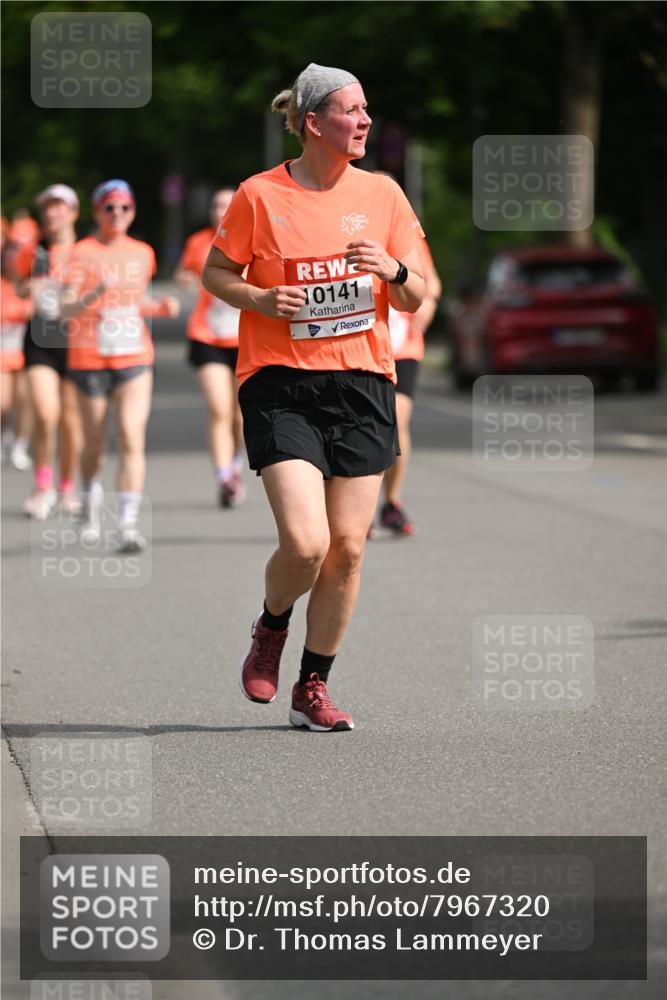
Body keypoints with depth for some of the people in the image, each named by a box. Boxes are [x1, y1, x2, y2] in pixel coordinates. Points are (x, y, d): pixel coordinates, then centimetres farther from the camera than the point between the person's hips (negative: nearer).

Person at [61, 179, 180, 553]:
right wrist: (95, 294, -29)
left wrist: (162, 307, 5)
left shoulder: (143, 254, 9)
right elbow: (67, 310, -11)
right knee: (95, 444, 7)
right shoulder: (82, 253, -4)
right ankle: (92, 498, 38)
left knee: (132, 438, -14)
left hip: (135, 357, 2)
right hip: (89, 359, -2)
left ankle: (129, 523, -19)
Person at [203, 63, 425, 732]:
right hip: (281, 383, -3)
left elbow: (415, 298, 10)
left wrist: (393, 270, -12)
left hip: (362, 382, 3)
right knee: (305, 543, -16)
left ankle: (313, 688, 16)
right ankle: (271, 628, 18)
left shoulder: (382, 194, 6)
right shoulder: (260, 197, -3)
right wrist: (262, 300, -11)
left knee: (347, 549, 1)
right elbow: (216, 274, 8)